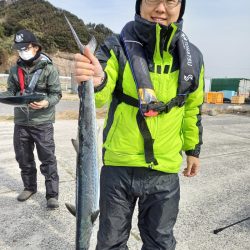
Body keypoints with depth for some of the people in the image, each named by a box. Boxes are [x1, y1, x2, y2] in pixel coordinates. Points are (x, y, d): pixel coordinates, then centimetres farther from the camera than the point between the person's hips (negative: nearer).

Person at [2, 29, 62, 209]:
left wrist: (46, 103, -27)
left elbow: (56, 93, -8)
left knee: (48, 159, -2)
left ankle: (52, 195, 7)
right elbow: (11, 90, 12)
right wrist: (5, 96, -11)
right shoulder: (16, 69, 10)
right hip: (21, 121, 6)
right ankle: (29, 187, 33)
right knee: (23, 158, 15)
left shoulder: (48, 68, -6)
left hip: (43, 122, -5)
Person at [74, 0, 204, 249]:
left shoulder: (192, 57, 1)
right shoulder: (117, 46, -8)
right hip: (118, 165, -1)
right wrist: (95, 81, -44)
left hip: (165, 171, 2)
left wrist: (193, 149, 17)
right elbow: (99, 96, -22)